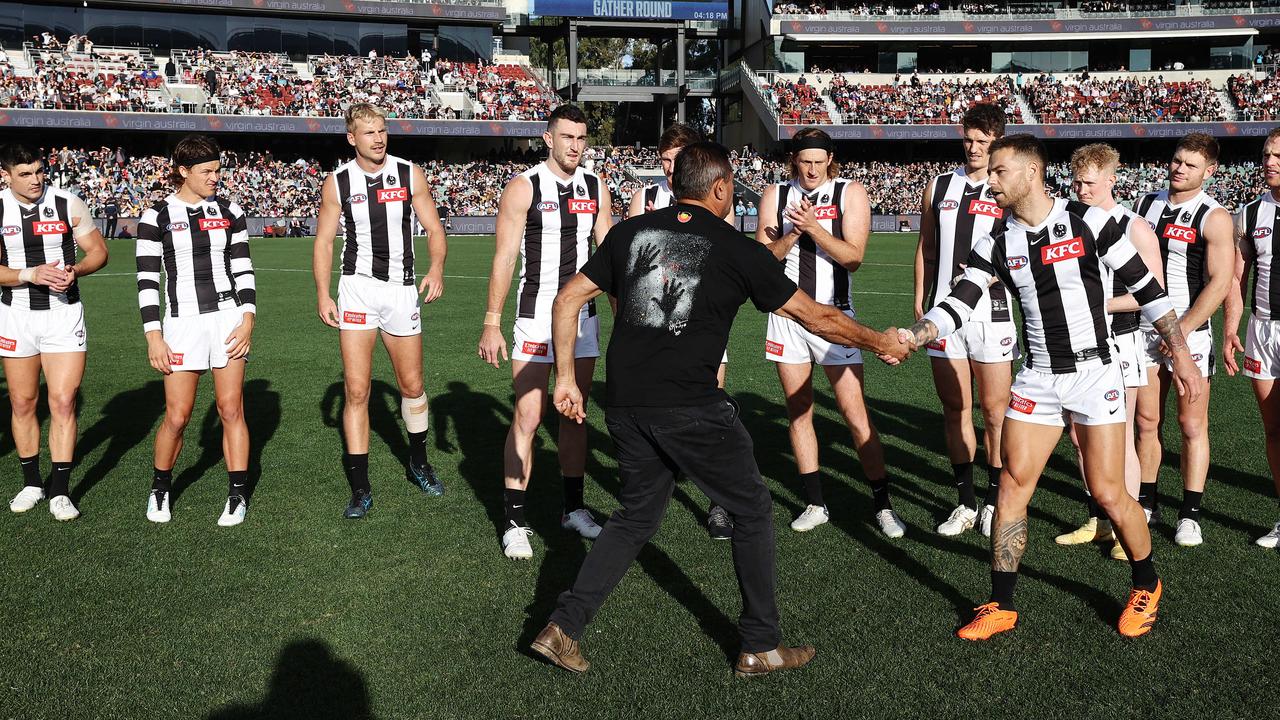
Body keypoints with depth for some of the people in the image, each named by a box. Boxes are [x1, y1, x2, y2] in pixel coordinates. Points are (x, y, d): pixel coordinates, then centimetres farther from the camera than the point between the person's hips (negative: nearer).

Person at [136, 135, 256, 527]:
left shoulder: (229, 211, 6)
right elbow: (147, 280, -2)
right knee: (177, 416, 0)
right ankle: (160, 488, 25)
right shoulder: (157, 216, -1)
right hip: (181, 321, -2)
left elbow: (243, 270, 7)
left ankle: (238, 494, 12)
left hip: (228, 318, 2)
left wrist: (247, 319, -4)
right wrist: (154, 336, -7)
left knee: (231, 410, 2)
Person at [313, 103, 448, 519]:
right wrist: (323, 294, -5)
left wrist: (436, 268, -17)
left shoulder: (410, 175, 1)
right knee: (356, 390, -6)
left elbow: (433, 228, 2)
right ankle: (360, 488, 2)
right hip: (357, 288, -1)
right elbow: (324, 240, 5)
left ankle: (418, 463, 36)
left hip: (402, 289, 1)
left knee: (411, 385, 12)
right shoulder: (337, 183, 0)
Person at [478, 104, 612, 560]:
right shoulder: (523, 187, -7)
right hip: (535, 316, -5)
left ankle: (573, 509, 24)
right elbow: (504, 258, -8)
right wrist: (491, 324, -12)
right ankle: (514, 522, 3)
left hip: (583, 316, 5)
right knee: (527, 418, -6)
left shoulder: (596, 189, 7)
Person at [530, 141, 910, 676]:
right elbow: (818, 318, 5)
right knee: (752, 510, 14)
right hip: (690, 408, -5)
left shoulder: (630, 232, 10)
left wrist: (566, 377, 14)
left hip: (624, 405, 5)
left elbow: (568, 300, 9)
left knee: (636, 517, 21)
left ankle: (562, 626, 14)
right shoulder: (737, 251, -1)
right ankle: (760, 646, 21)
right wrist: (880, 342, 20)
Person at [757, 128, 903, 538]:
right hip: (786, 316, 3)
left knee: (856, 417, -4)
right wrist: (792, 233, -16)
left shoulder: (850, 193, -1)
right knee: (798, 412, 7)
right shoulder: (774, 197, 5)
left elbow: (853, 258, -10)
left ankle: (882, 504, 9)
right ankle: (815, 504, 19)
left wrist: (813, 227, -20)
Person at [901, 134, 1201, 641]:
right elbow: (957, 305, -5)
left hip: (1095, 374, -3)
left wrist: (1181, 355, -3)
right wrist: (909, 336, -22)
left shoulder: (1089, 222, -8)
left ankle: (1147, 587, 26)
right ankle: (1001, 606, 11)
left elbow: (1146, 287, -3)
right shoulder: (996, 245, 2)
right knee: (1012, 484, -1)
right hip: (1037, 380, 4)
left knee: (1108, 493, -2)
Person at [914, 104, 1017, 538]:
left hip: (991, 314, -3)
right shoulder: (939, 187, 11)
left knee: (994, 411, 4)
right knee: (955, 409, 8)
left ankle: (995, 501, 17)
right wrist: (920, 305, 10)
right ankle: (966, 503, 18)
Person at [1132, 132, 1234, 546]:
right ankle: (1146, 503, 20)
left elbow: (1220, 282, -12)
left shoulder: (1214, 218, -7)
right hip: (1144, 329, 4)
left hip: (1190, 332, -4)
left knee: (1192, 425, 0)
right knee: (1147, 421, 8)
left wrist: (1181, 330, -16)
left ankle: (1190, 515, 8)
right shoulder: (1145, 205, 8)